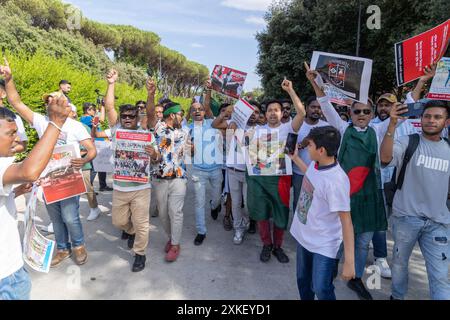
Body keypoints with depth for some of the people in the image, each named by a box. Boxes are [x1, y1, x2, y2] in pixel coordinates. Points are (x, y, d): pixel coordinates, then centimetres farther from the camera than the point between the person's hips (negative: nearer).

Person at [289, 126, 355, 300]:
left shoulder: (336, 180, -31)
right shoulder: (315, 164, -7)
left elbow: (346, 221, -27)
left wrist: (349, 261, -24)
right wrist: (295, 158, 20)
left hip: (324, 246, -8)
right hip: (303, 236, 8)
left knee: (321, 290, 2)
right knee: (302, 281, 23)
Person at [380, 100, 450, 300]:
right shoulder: (407, 142, -8)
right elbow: (385, 157, -29)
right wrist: (392, 125, -35)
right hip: (406, 216, -2)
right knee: (400, 262, 17)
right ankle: (397, 296, 40)